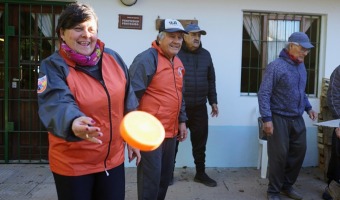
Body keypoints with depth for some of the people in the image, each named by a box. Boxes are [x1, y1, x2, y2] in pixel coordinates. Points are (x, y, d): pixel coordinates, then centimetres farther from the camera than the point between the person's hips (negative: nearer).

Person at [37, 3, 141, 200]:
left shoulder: (114, 58, -1)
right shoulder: (53, 66, -12)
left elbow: (128, 104, 7)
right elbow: (57, 104, -30)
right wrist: (73, 123, -52)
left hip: (113, 158, 4)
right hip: (72, 163, -3)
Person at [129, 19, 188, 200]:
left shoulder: (177, 62, 13)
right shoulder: (147, 59, -15)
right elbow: (133, 94, -19)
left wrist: (182, 121, 18)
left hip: (170, 131, 9)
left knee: (165, 174, 20)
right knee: (151, 176, 1)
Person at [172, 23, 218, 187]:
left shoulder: (205, 54, 10)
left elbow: (211, 80, 14)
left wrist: (213, 101, 12)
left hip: (199, 107, 4)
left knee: (200, 142, 11)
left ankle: (200, 173, 26)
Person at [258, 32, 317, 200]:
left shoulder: (301, 66, 10)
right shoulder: (276, 66, -13)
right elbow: (263, 93, -17)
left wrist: (308, 107, 12)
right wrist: (266, 118, -22)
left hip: (297, 119, 7)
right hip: (279, 118, -7)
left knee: (299, 152, 11)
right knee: (279, 155, 0)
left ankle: (287, 185, 30)